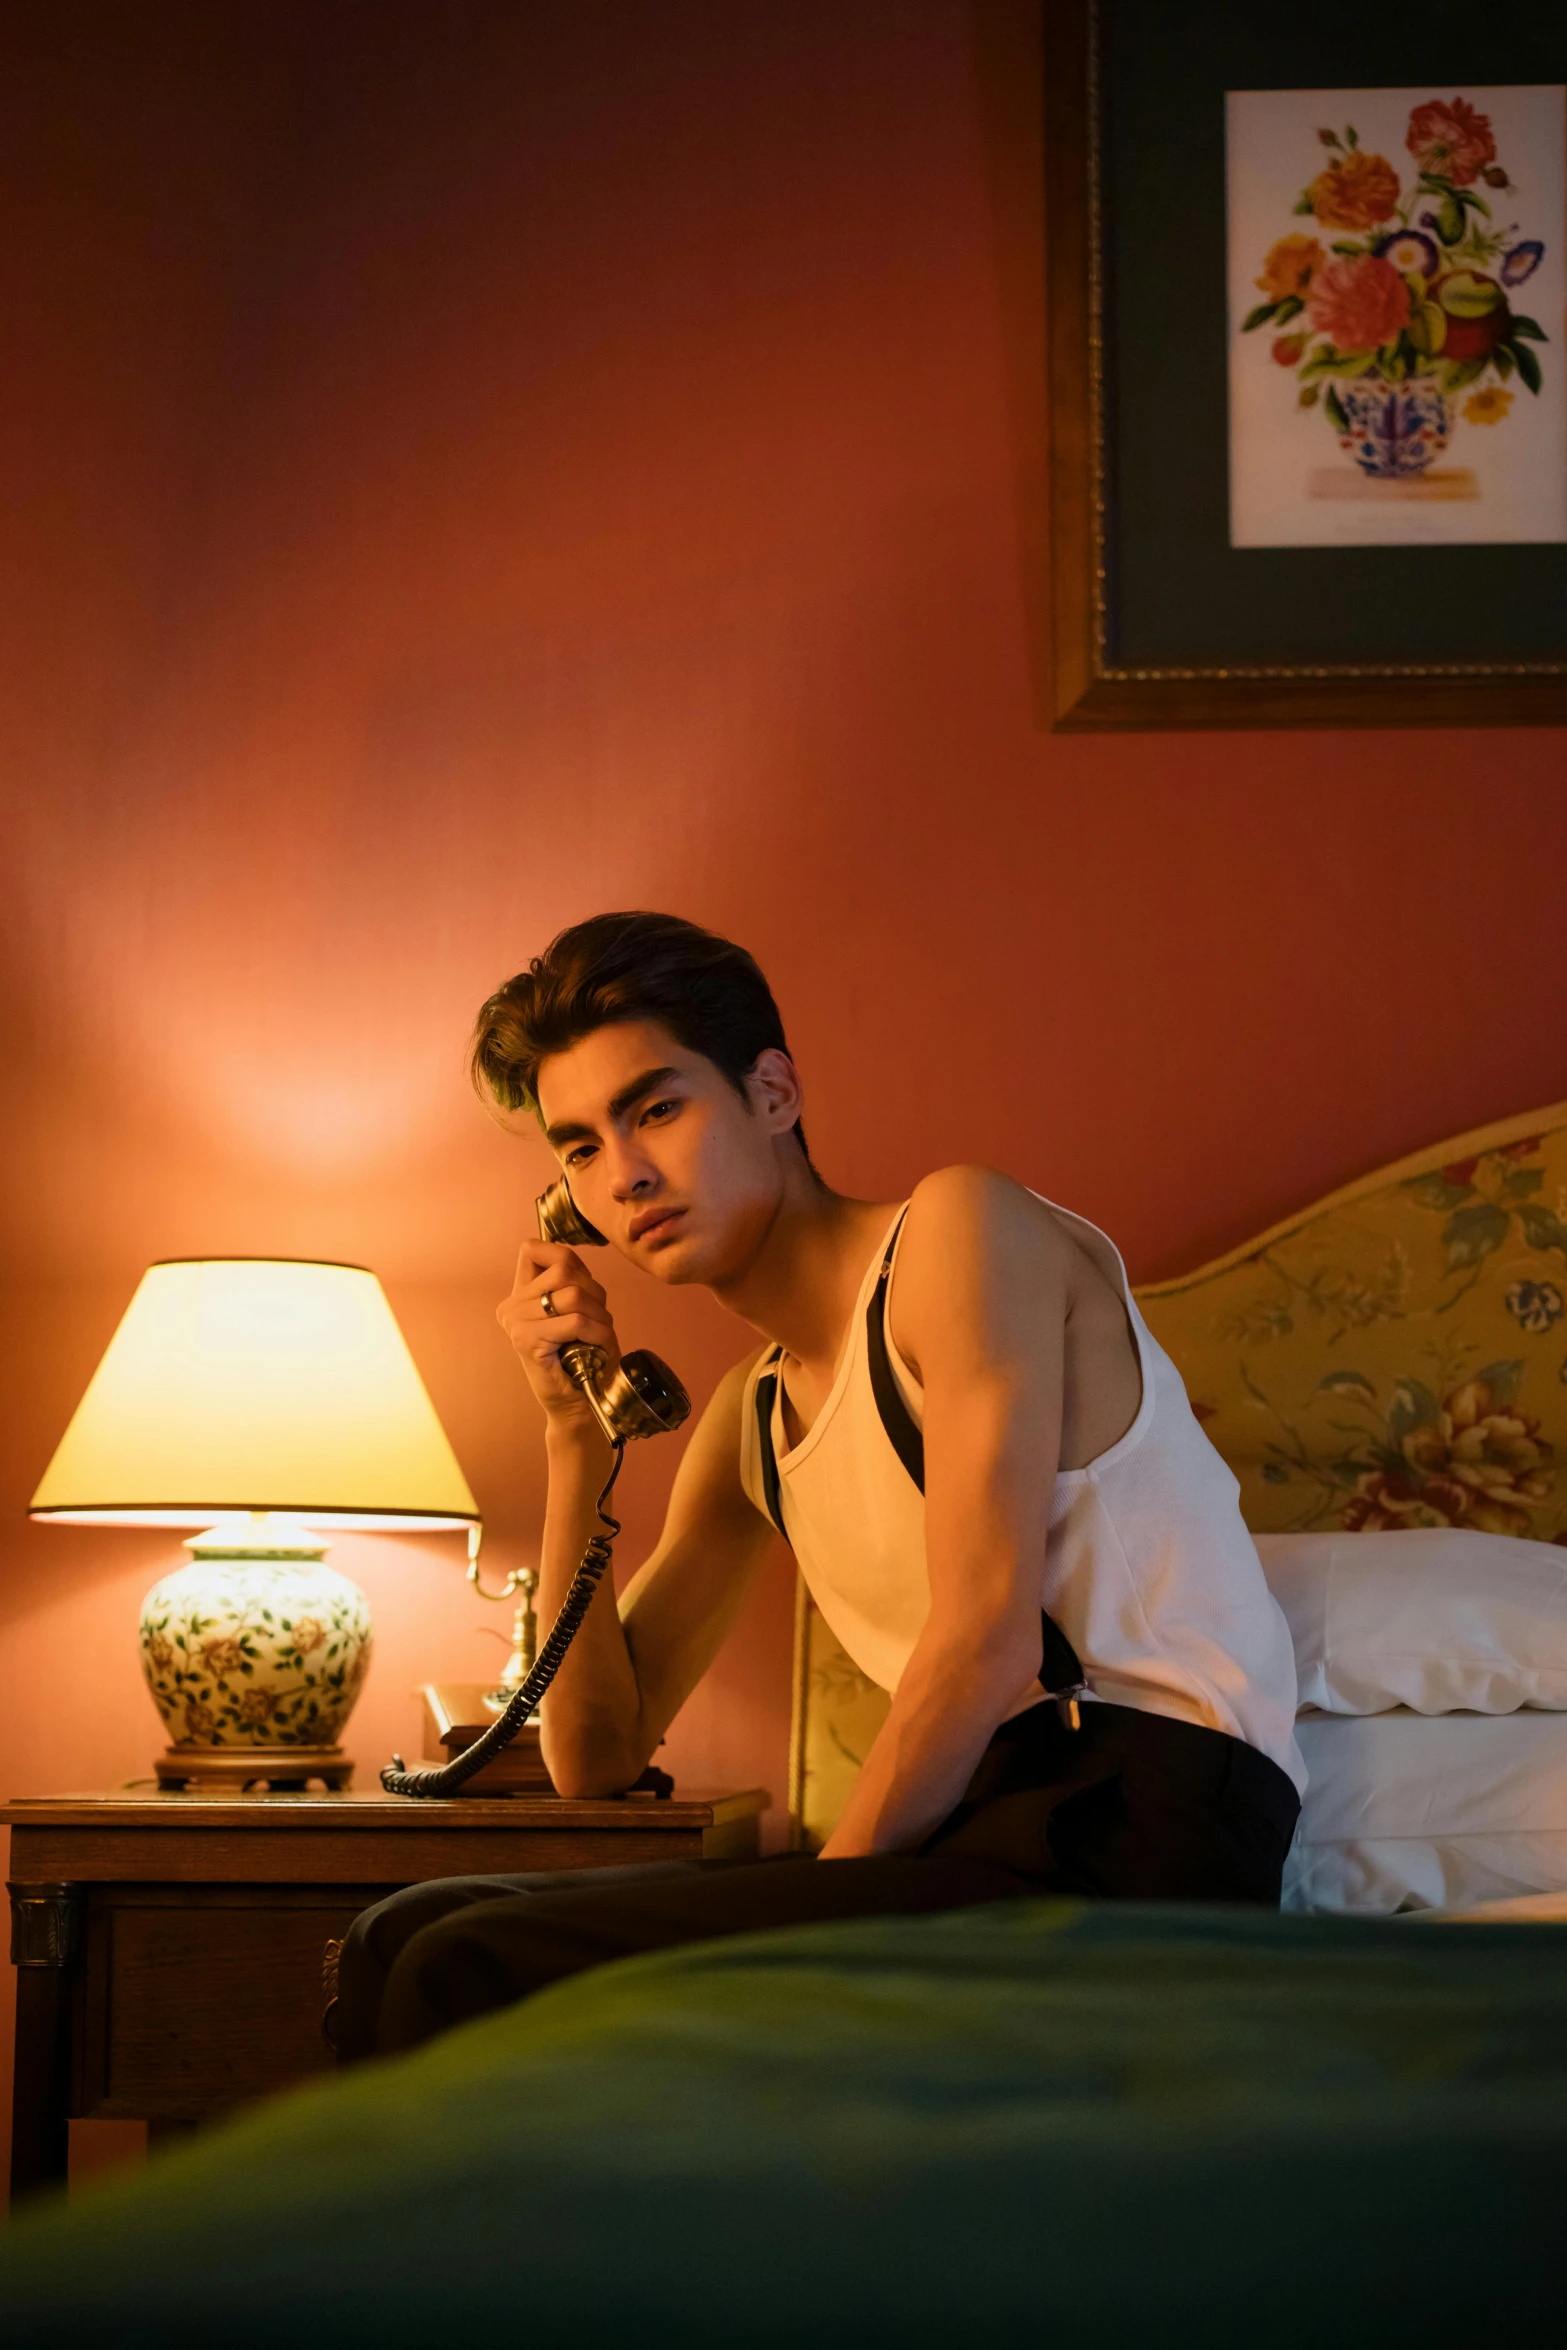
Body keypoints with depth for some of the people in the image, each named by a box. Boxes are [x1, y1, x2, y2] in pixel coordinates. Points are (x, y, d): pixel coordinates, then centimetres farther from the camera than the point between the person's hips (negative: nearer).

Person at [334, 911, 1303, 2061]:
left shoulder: (958, 1225, -4)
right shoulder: (749, 1419, 21)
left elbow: (987, 1637, -14)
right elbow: (599, 1755, 20)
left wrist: (825, 1907, -10)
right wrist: (577, 1434, 12)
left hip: (1140, 1828, -8)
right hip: (979, 1835, 8)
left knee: (472, 1979, -18)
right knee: (402, 1942, 7)